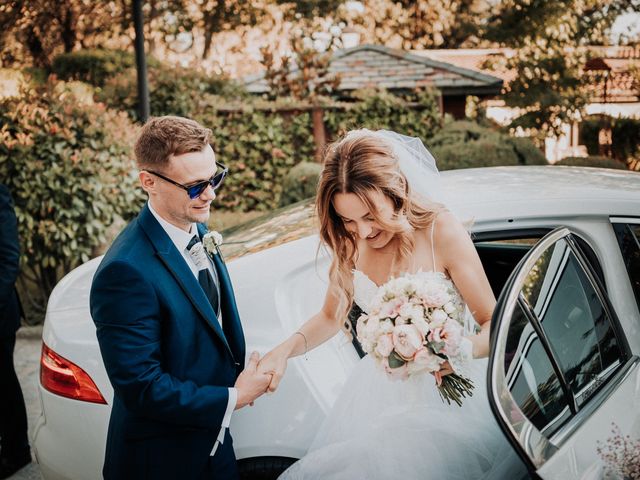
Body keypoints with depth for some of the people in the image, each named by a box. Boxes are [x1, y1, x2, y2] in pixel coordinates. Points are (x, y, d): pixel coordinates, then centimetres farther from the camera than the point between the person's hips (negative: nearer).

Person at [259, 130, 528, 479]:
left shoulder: (441, 231, -21)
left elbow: (494, 325, -15)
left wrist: (466, 348, -37)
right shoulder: (349, 242, -6)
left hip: (445, 385, -4)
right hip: (382, 386, 4)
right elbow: (331, 317, 9)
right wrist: (285, 350, -10)